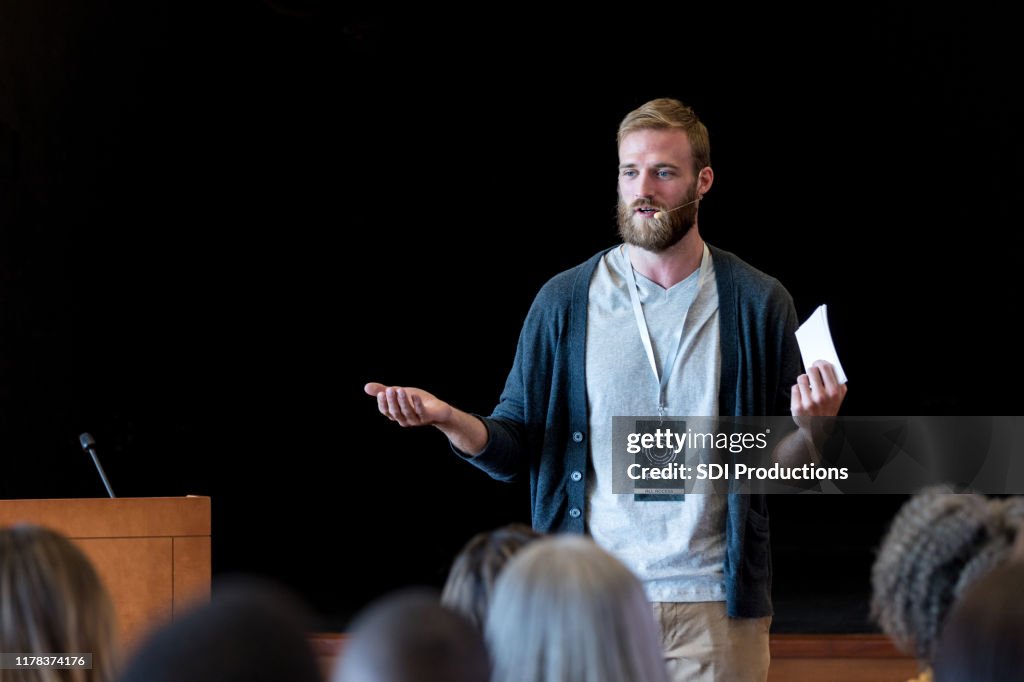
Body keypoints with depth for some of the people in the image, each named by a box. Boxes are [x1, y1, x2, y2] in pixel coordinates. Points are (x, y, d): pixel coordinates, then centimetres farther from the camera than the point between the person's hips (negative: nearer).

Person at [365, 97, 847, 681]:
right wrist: (447, 419, -15)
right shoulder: (565, 300, 4)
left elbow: (783, 467, 4)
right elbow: (514, 450, 4)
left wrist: (808, 428, -18)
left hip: (716, 608, 0)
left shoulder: (758, 303, 1)